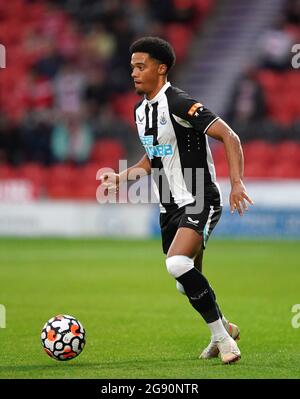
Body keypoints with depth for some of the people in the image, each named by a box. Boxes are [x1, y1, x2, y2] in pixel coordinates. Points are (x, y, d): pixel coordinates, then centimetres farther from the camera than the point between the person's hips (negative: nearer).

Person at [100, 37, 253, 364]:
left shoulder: (180, 104, -16)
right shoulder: (141, 110, 11)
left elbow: (229, 137, -18)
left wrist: (237, 183, -27)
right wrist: (122, 177, 13)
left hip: (200, 202, -8)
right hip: (169, 208, 9)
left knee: (177, 264, -29)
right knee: (188, 284, 11)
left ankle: (221, 336, -16)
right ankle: (224, 329, 35)